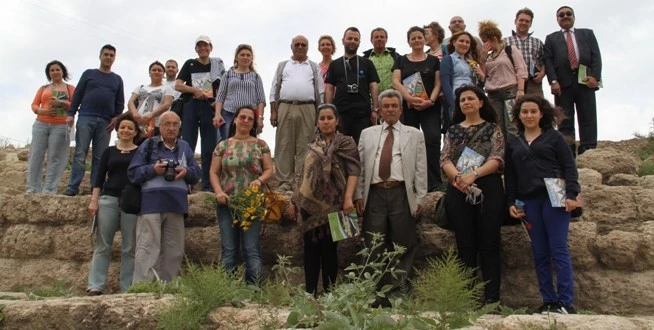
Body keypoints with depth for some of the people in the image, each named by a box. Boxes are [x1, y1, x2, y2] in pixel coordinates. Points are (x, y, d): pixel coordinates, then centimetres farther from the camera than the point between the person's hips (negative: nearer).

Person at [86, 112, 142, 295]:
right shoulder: (109, 151, 13)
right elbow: (100, 177, 9)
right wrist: (94, 200, -1)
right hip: (108, 199, 1)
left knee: (129, 248, 1)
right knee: (102, 245, 1)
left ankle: (127, 288, 4)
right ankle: (95, 285, 3)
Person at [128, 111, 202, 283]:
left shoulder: (185, 147, 18)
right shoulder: (148, 145, 7)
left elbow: (197, 172, 14)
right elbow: (133, 173, 2)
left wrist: (186, 172, -8)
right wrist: (153, 170, -14)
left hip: (177, 205, 4)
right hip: (151, 204, -4)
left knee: (174, 251, 7)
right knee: (148, 248, -9)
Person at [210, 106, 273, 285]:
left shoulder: (260, 145, 9)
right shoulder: (223, 145, 11)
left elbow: (269, 170, 6)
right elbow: (214, 172, 8)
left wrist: (260, 180, -15)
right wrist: (218, 191, -9)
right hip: (227, 203, 1)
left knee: (252, 249, -2)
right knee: (228, 249, 3)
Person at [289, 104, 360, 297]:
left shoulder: (346, 143, 2)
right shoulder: (314, 146, 15)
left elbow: (353, 171, -8)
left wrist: (348, 197, -21)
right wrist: (294, 201, 14)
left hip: (332, 204, -4)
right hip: (310, 204, 4)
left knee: (328, 248, -1)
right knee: (310, 249, 5)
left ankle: (330, 292, 9)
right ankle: (310, 293, 12)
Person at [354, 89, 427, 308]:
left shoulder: (414, 134, 11)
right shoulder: (367, 134, 16)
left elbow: (421, 169, 5)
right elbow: (360, 167, 11)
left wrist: (420, 198, -3)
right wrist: (358, 194, 2)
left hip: (402, 194, -1)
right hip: (374, 194, 1)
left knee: (403, 245, 1)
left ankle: (397, 292, 11)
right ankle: (379, 293, 13)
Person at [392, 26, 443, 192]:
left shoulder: (433, 60, 14)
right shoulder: (401, 61, 14)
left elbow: (438, 83, 6)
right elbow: (396, 82, 2)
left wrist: (431, 100, -12)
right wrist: (409, 98, -15)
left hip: (430, 108, -1)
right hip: (408, 107, 1)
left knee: (432, 140, -16)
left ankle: (434, 182, -14)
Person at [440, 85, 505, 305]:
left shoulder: (492, 128, 9)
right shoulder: (453, 131, 17)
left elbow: (497, 159, -4)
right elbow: (445, 159, 4)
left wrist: (473, 174, -19)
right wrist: (457, 176, -16)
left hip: (488, 189, -2)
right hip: (458, 190, 2)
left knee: (489, 245, -2)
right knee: (465, 246, 4)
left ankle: (492, 299, 3)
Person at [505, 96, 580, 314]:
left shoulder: (553, 137, 8)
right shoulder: (513, 143, 17)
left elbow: (569, 167, 2)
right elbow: (510, 175, 16)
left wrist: (571, 194, -9)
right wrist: (511, 202, 8)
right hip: (529, 202, 4)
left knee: (558, 250, -7)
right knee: (540, 254, 4)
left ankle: (566, 303, -4)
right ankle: (548, 301, 10)